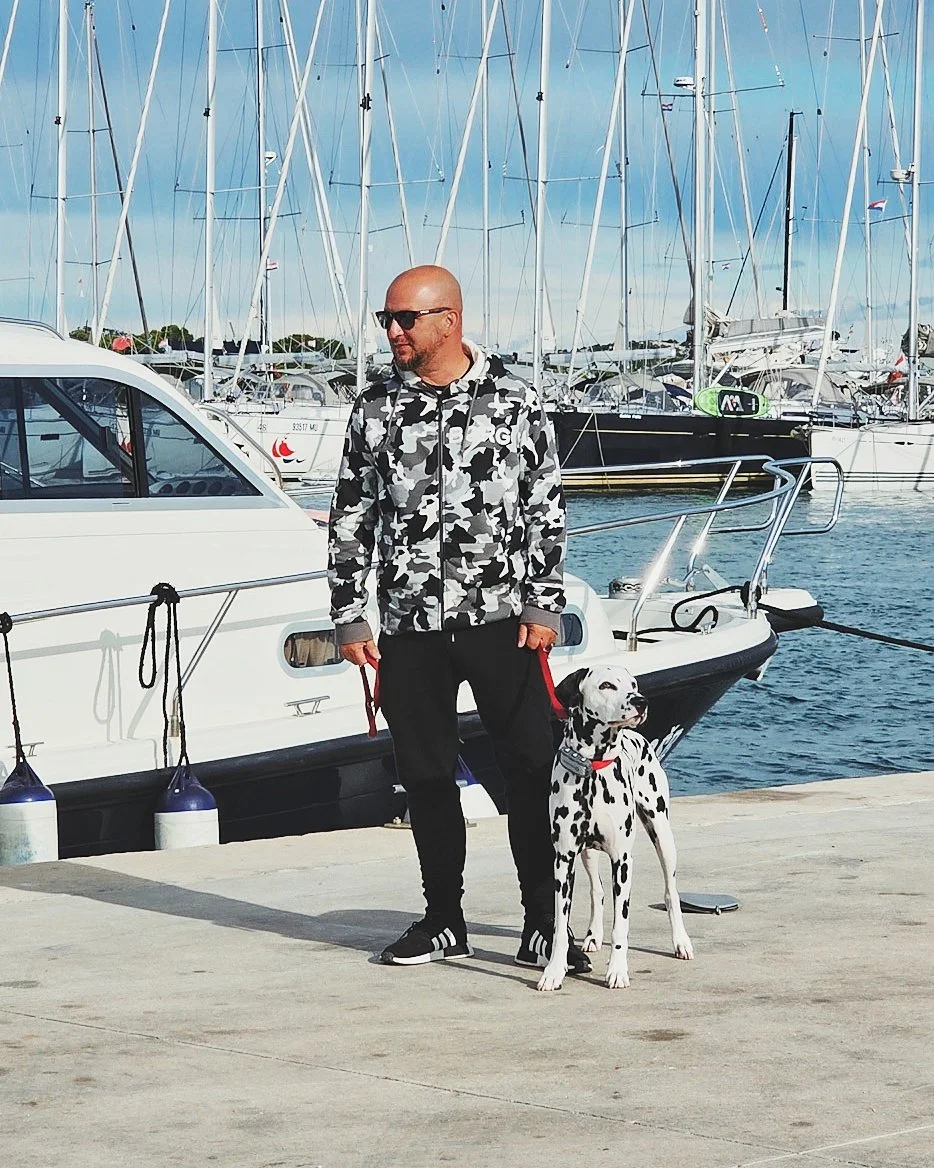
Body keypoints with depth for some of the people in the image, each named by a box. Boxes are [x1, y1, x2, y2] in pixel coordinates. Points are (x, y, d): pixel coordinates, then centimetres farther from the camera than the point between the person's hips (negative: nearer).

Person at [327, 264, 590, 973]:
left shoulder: (516, 402, 1)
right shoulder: (376, 410, 8)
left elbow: (547, 511, 3)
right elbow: (351, 520, 11)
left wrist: (544, 606, -4)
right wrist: (349, 617, 5)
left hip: (502, 618, -2)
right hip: (410, 625, 3)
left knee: (532, 769, -4)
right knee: (425, 774, 7)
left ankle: (546, 924, 3)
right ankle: (444, 921, 19)